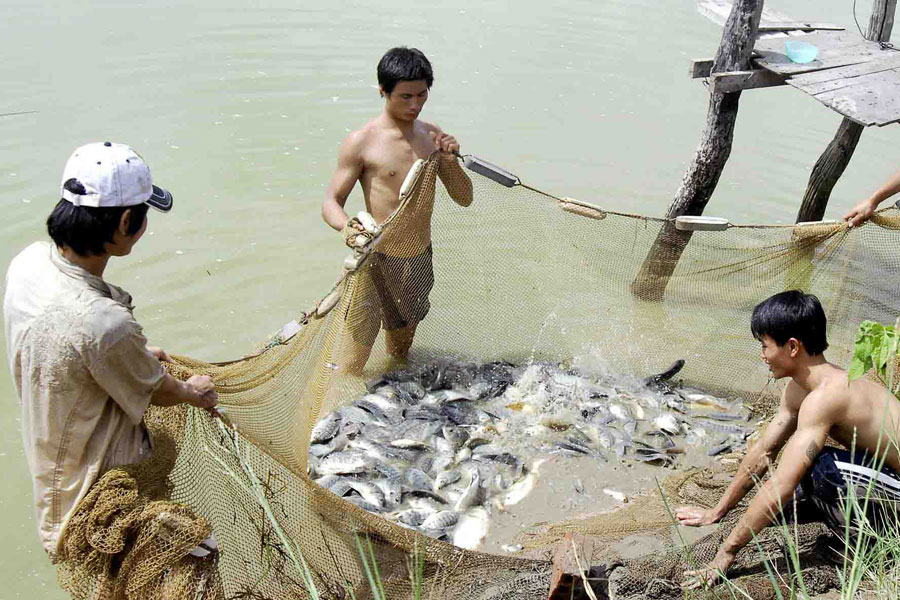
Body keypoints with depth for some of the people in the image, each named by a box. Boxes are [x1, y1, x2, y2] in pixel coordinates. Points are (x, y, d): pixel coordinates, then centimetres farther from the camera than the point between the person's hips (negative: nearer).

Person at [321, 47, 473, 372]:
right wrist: (346, 226, -34)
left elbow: (464, 198, 7)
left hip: (421, 258, 5)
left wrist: (450, 161, -12)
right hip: (380, 260, -5)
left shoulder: (433, 135, 6)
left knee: (401, 348, 22)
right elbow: (331, 202, -11)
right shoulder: (362, 142, -11)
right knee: (357, 353, -6)